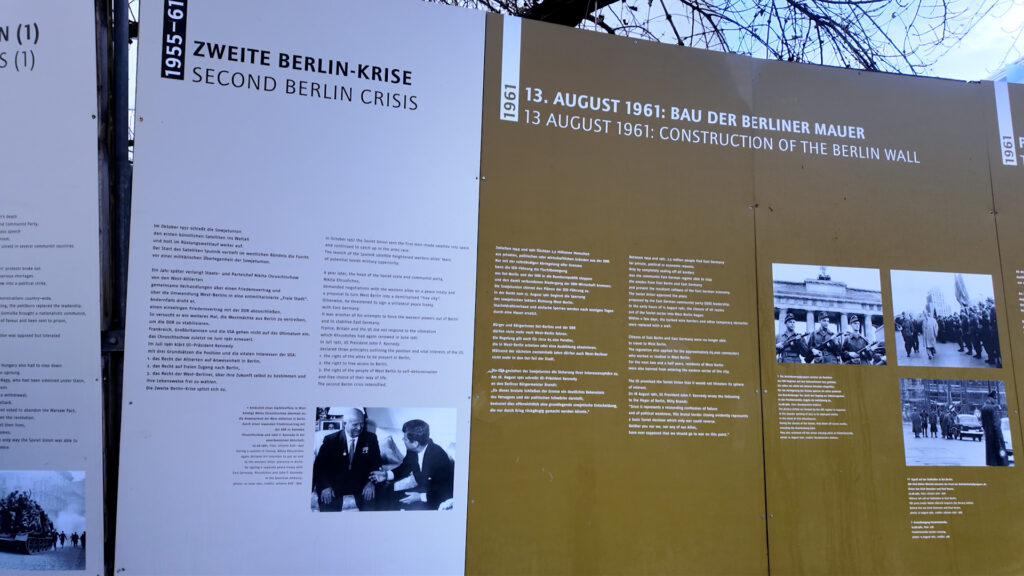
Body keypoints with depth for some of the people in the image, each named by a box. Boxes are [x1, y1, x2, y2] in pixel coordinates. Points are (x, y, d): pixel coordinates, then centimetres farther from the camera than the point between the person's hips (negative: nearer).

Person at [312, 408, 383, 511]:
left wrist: (371, 482, -19)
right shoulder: (330, 440, 1)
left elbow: (376, 463, 1)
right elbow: (320, 465, -2)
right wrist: (325, 486, -20)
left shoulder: (370, 438, 3)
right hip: (335, 483, -1)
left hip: (361, 483, 1)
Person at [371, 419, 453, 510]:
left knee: (416, 506, -29)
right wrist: (387, 475, -4)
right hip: (422, 490, 7)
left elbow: (447, 490, -25)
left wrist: (421, 497, -30)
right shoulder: (412, 451, -9)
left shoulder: (439, 456, -29)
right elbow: (405, 468, 13)